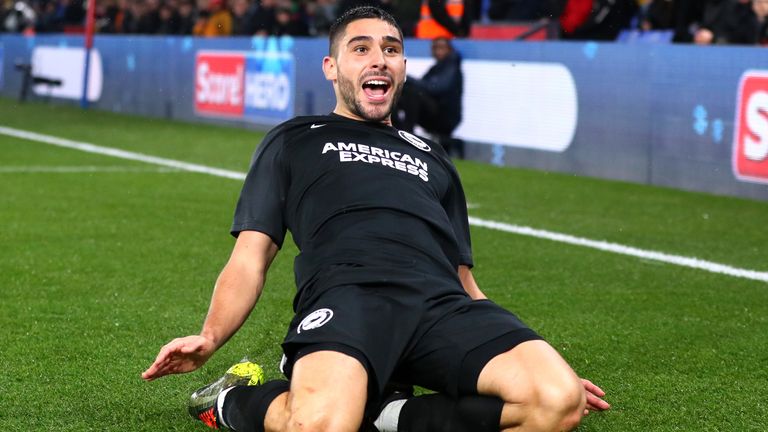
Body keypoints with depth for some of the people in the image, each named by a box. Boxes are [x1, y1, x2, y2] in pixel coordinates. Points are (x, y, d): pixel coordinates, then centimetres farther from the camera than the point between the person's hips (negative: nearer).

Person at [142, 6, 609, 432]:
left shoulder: (432, 156, 37)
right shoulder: (293, 141, 28)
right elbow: (251, 258, 19)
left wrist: (555, 376, 23)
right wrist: (210, 338, -3)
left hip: (443, 305, 4)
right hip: (345, 294, -3)